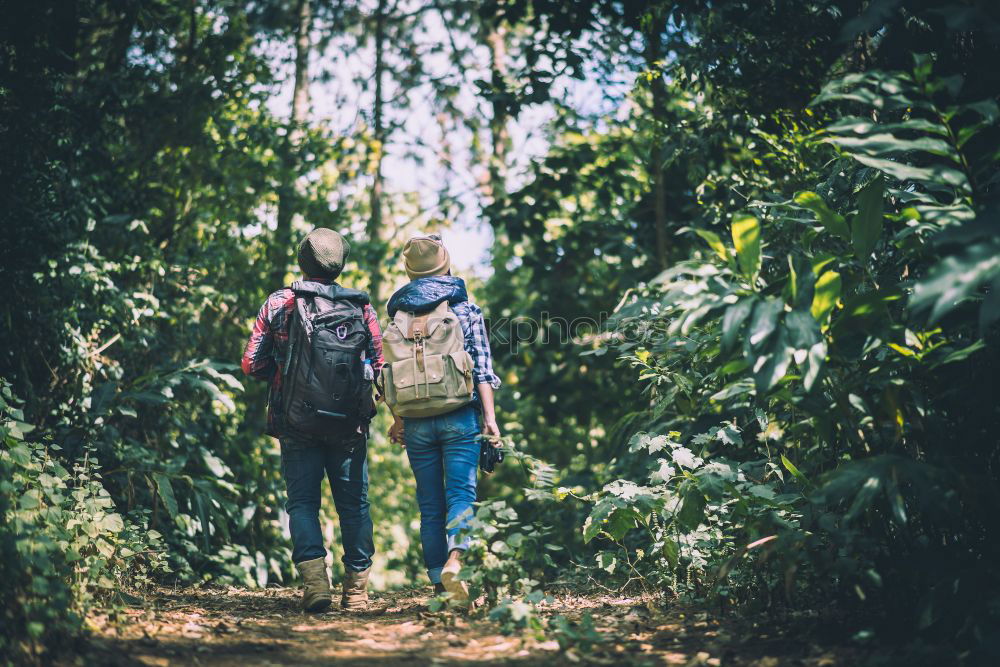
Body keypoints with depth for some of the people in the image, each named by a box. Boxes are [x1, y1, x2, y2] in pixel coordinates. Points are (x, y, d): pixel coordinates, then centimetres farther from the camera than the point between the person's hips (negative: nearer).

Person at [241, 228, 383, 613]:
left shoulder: (279, 304, -1)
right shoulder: (362, 308, 1)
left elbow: (252, 365, -1)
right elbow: (380, 365, 2)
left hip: (297, 425, -1)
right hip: (349, 426, 1)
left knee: (303, 502, 7)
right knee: (353, 503, 10)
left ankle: (314, 578, -10)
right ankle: (357, 589, 11)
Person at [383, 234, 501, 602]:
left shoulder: (397, 314, 10)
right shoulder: (465, 309, 3)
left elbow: (392, 372, 9)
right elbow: (482, 367, -3)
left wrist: (398, 419, 19)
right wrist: (490, 417, -3)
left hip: (416, 423, 3)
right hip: (459, 417, -2)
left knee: (430, 505, 8)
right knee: (461, 493, -6)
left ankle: (440, 584, 9)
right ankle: (455, 559, -30)